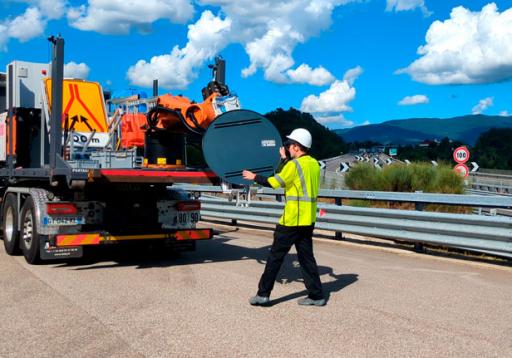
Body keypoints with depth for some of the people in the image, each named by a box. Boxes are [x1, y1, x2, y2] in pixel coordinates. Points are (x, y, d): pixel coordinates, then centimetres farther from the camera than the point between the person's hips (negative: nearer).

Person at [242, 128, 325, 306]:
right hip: (308, 219, 8)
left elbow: (274, 182, -9)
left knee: (275, 255, 2)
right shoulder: (314, 164, 9)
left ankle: (263, 294, 9)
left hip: (292, 220, -8)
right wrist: (285, 160, 23)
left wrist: (254, 177, 5)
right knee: (306, 256, 13)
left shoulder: (295, 164, -14)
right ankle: (316, 295, 13)